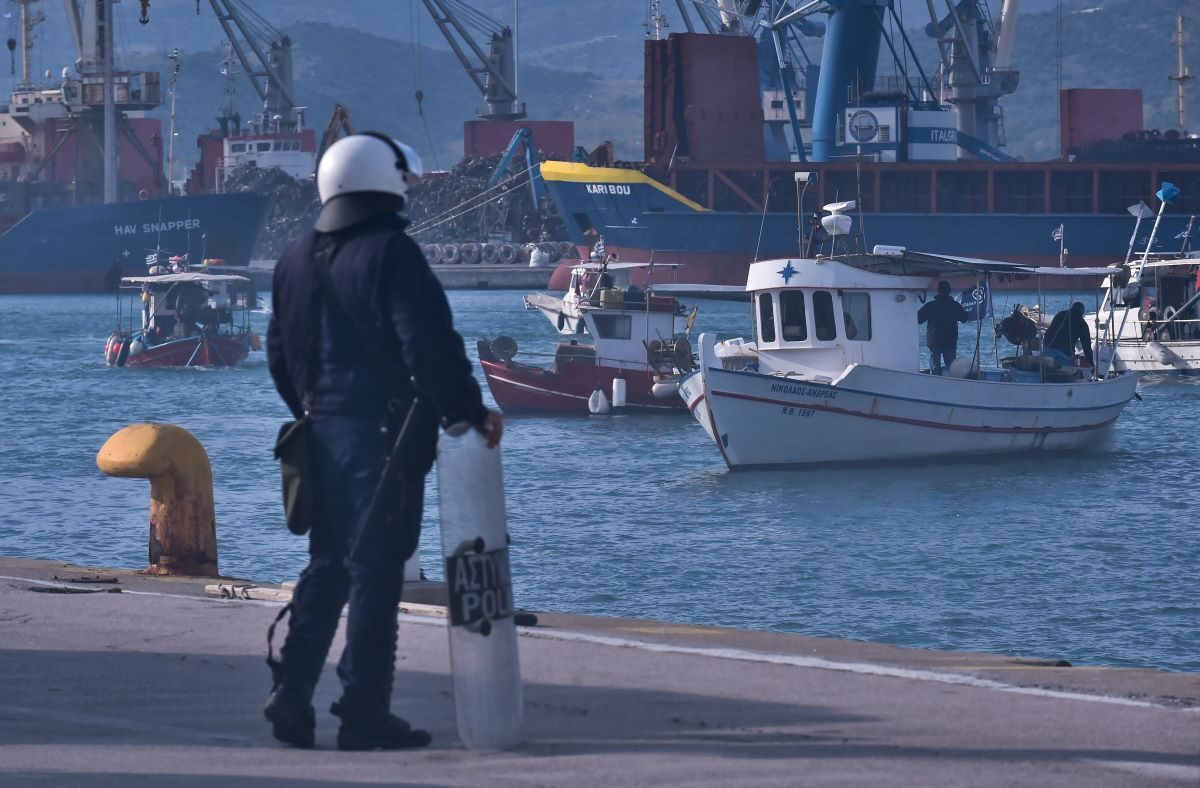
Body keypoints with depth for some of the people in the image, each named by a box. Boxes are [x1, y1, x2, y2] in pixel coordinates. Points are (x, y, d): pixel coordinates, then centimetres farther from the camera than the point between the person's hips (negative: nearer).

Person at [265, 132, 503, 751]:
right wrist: (471, 413, -10)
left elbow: (280, 354, 18)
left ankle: (291, 695, 10)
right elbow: (431, 347, -19)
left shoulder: (297, 258, 11)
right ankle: (364, 713, -2)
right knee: (375, 572, -3)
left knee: (328, 565, 16)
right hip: (384, 434, -7)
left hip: (322, 433, 7)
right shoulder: (391, 253, -14)